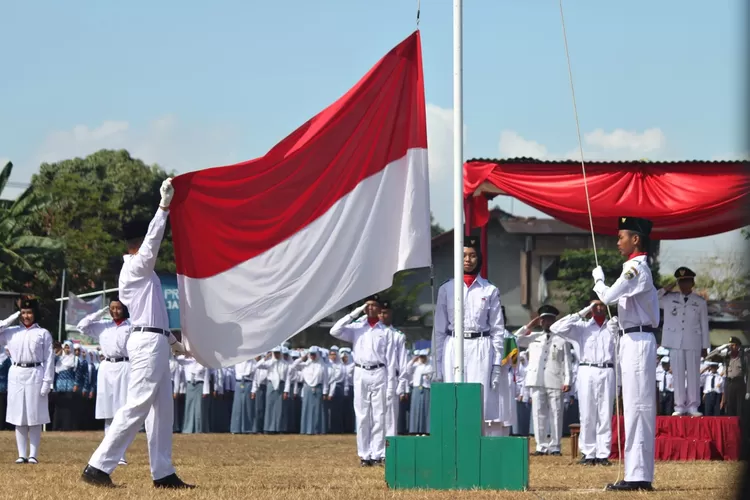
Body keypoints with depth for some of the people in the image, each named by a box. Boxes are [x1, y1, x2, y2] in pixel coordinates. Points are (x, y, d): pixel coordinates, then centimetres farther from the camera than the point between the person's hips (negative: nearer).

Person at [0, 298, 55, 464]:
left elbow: (49, 359, -1)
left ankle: (33, 455, 3)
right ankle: (22, 455, 7)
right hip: (16, 375, 3)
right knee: (19, 418, 4)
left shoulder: (43, 334, 1)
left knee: (35, 418, 0)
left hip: (35, 375, -3)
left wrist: (47, 382, -9)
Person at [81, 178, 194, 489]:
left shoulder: (136, 272, 20)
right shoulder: (137, 267, -8)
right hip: (149, 343, -11)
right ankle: (97, 468, -15)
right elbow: (153, 239, -22)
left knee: (162, 410, 9)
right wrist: (165, 205, -21)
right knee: (136, 408, -13)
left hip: (154, 343, 11)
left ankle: (163, 473, 9)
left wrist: (171, 340, 28)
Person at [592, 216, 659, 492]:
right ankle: (640, 474, 12)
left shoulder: (635, 267, -13)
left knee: (636, 407, -12)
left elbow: (608, 296, -19)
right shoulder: (642, 267, 18)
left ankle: (637, 475, -14)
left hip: (637, 342, -10)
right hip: (636, 340, 10)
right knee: (640, 407, 10)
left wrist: (597, 277, -1)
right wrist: (618, 320, 10)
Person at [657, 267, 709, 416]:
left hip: (693, 343, -1)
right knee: (678, 375, 2)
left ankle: (693, 406, 5)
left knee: (693, 375, 0)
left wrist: (705, 346, 3)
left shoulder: (700, 302, 3)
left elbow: (704, 325, 5)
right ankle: (680, 406, 6)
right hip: (675, 343, 1)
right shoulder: (669, 299, 6)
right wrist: (665, 290, 1)